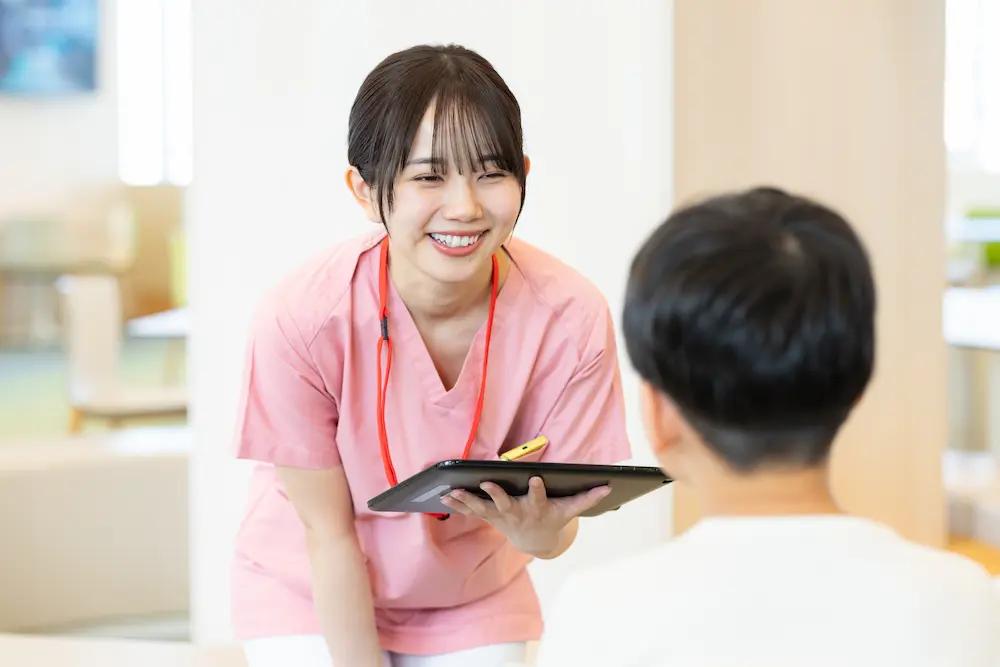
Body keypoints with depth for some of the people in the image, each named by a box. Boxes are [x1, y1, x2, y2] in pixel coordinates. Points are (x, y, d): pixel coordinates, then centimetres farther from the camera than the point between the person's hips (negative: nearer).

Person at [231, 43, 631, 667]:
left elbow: (557, 529, -16)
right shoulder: (301, 319, -30)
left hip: (474, 593, 2)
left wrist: (536, 529, -39)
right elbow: (328, 532, -18)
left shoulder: (571, 318, -25)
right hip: (312, 594, -2)